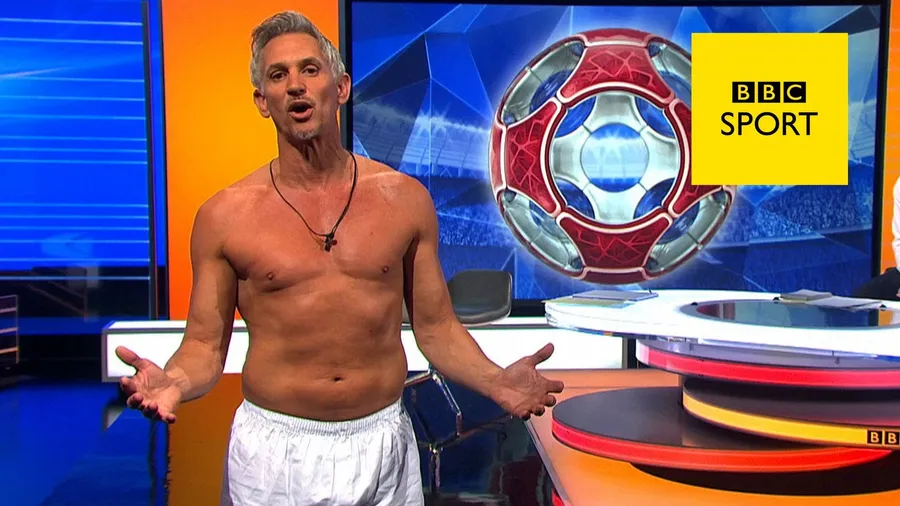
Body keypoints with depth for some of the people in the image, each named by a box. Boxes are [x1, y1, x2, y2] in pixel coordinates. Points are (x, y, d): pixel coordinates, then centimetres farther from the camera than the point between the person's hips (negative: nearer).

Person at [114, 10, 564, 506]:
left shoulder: (404, 198, -1)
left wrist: (495, 382, -12)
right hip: (273, 450, -1)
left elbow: (436, 327, 4)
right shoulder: (224, 215, -5)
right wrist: (173, 382, -22)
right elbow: (204, 345, -1)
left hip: (382, 446, 2)